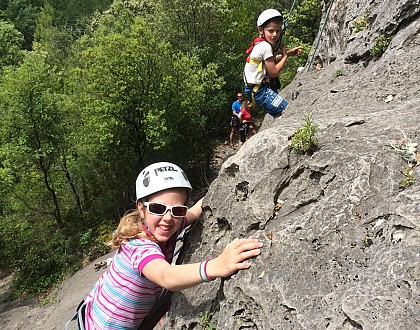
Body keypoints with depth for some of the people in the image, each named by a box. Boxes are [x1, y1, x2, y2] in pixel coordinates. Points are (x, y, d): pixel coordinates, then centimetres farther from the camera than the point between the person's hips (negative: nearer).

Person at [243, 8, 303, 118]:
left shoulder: (261, 43, 8)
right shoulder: (266, 46, -19)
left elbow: (271, 61, 21)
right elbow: (274, 73, -15)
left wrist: (289, 52, 11)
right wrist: (285, 56, -2)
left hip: (254, 88, 10)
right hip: (258, 90, -10)